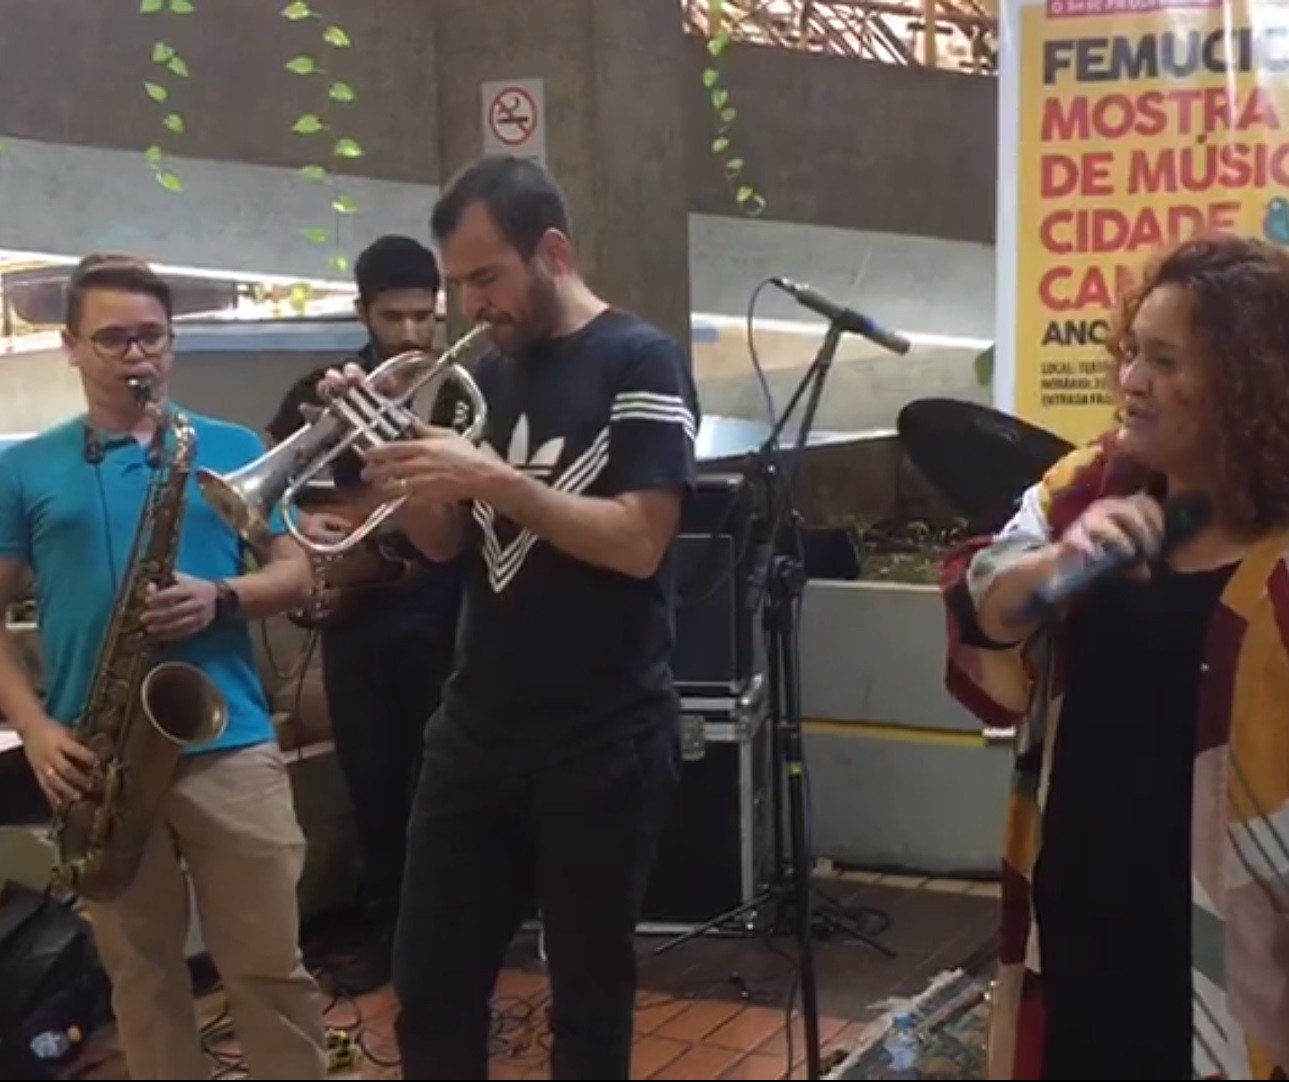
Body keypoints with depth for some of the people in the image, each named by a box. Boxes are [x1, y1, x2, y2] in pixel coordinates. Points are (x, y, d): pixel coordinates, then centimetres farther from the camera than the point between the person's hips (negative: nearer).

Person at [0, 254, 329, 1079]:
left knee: (271, 967, 4)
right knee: (141, 973, 12)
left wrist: (221, 599, -14)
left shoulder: (235, 448, 7)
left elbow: (295, 573, 6)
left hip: (231, 743, 0)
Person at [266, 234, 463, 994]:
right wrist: (297, 522, -10)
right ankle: (386, 927, 22)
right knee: (371, 777, 9)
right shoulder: (322, 392, 7)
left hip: (442, 606, -2)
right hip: (356, 610, 2)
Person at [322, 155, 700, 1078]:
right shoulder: (490, 371, 11)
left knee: (589, 992, 8)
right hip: (476, 728, 6)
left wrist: (491, 477, -22)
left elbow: (639, 542, -18)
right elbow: (445, 544, 11)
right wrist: (397, 459, -6)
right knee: (430, 987, 10)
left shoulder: (640, 361, -8)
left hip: (605, 739, -6)